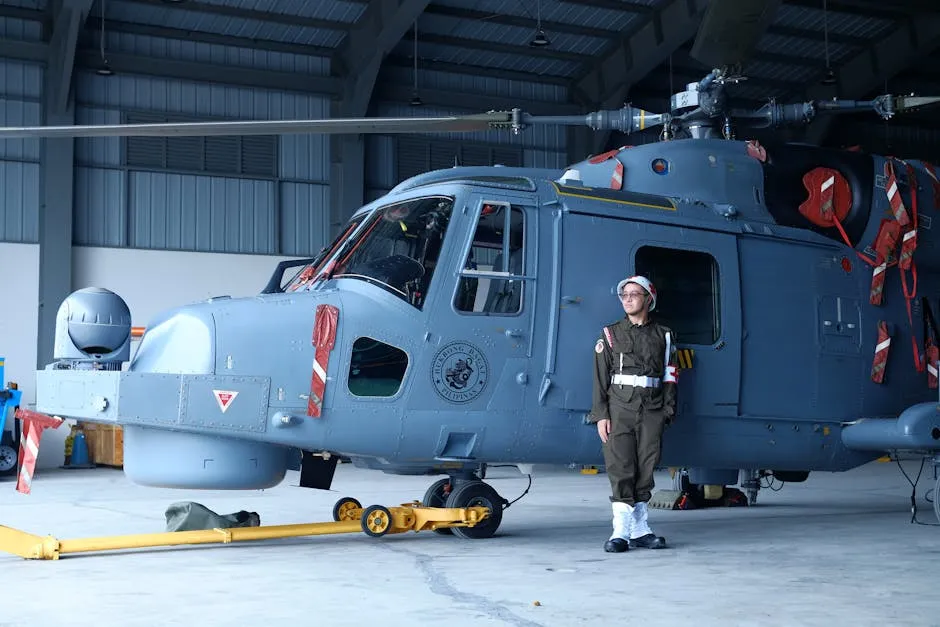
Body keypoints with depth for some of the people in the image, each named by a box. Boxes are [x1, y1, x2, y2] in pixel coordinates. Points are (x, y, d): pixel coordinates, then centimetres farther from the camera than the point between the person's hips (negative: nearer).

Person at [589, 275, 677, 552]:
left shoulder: (663, 336, 13)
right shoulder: (611, 334, 9)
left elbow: (669, 377, 11)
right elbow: (600, 378, 4)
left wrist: (667, 410, 1)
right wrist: (601, 415, -5)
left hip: (652, 410, 2)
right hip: (620, 407, -1)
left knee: (646, 469, 3)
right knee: (620, 469, -7)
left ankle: (640, 530, 11)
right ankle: (621, 531, -6)